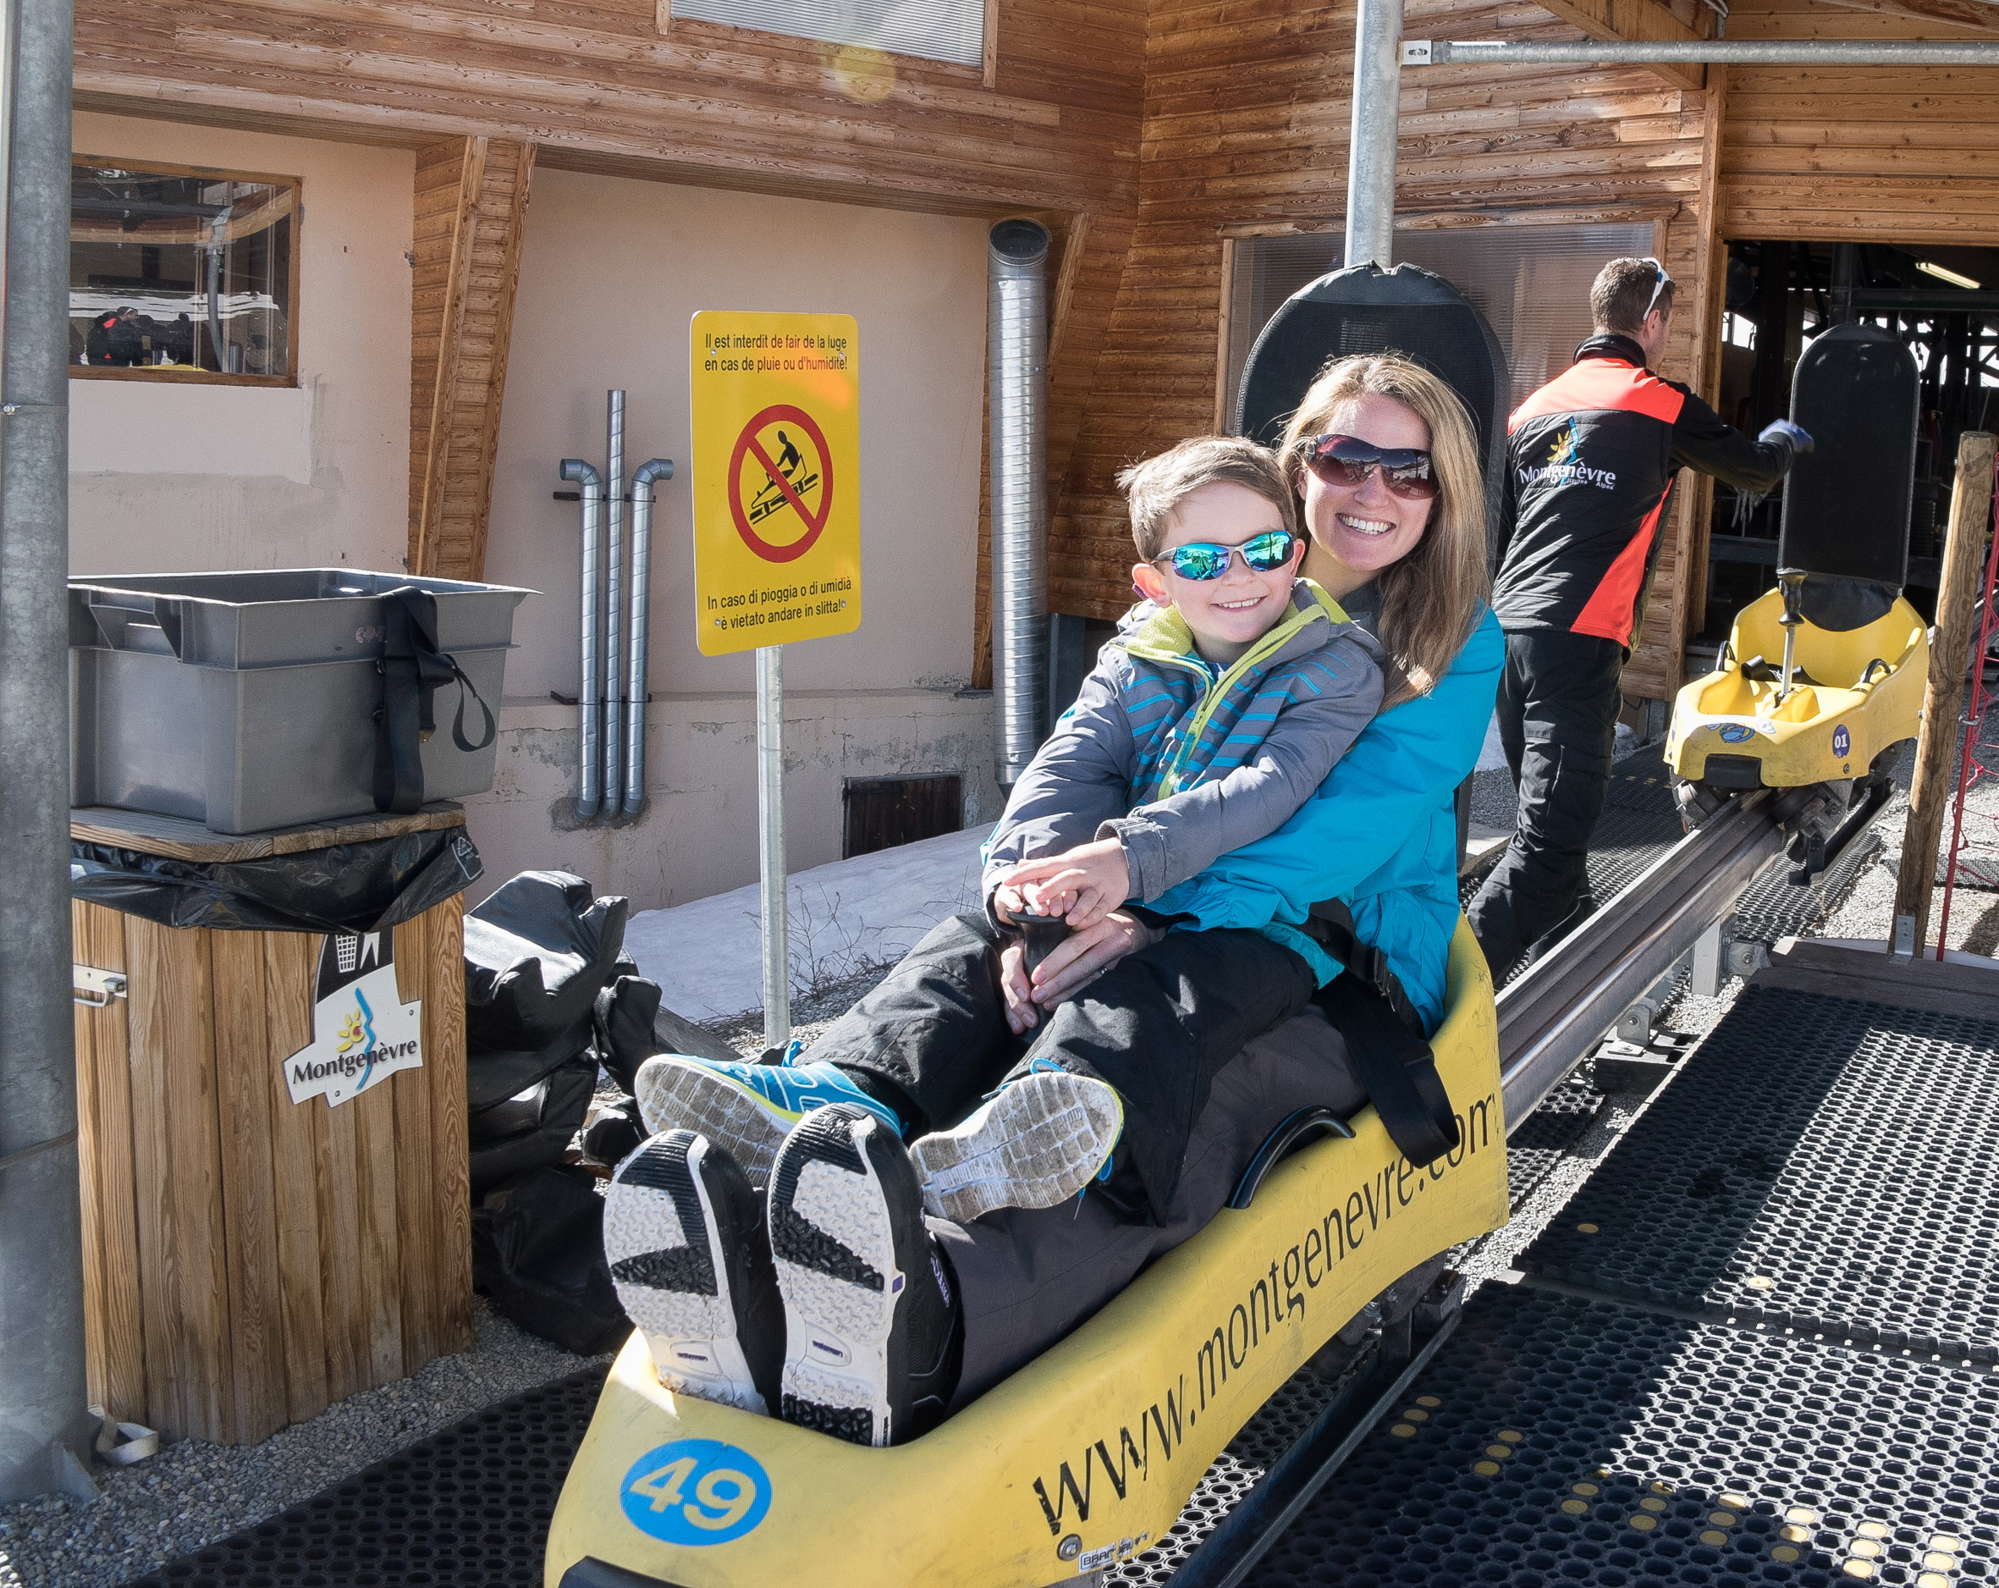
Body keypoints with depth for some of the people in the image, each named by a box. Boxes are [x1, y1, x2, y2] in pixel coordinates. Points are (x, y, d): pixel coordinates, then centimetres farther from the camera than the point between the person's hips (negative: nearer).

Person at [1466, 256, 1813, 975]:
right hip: (1580, 643, -7)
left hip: (1506, 630, 7)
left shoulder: (1536, 405, 19)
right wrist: (1784, 440, 43)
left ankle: (1571, 931, 41)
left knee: (1549, 813, 23)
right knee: (1550, 841, -13)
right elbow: (1753, 470, 20)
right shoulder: (1661, 403, 3)